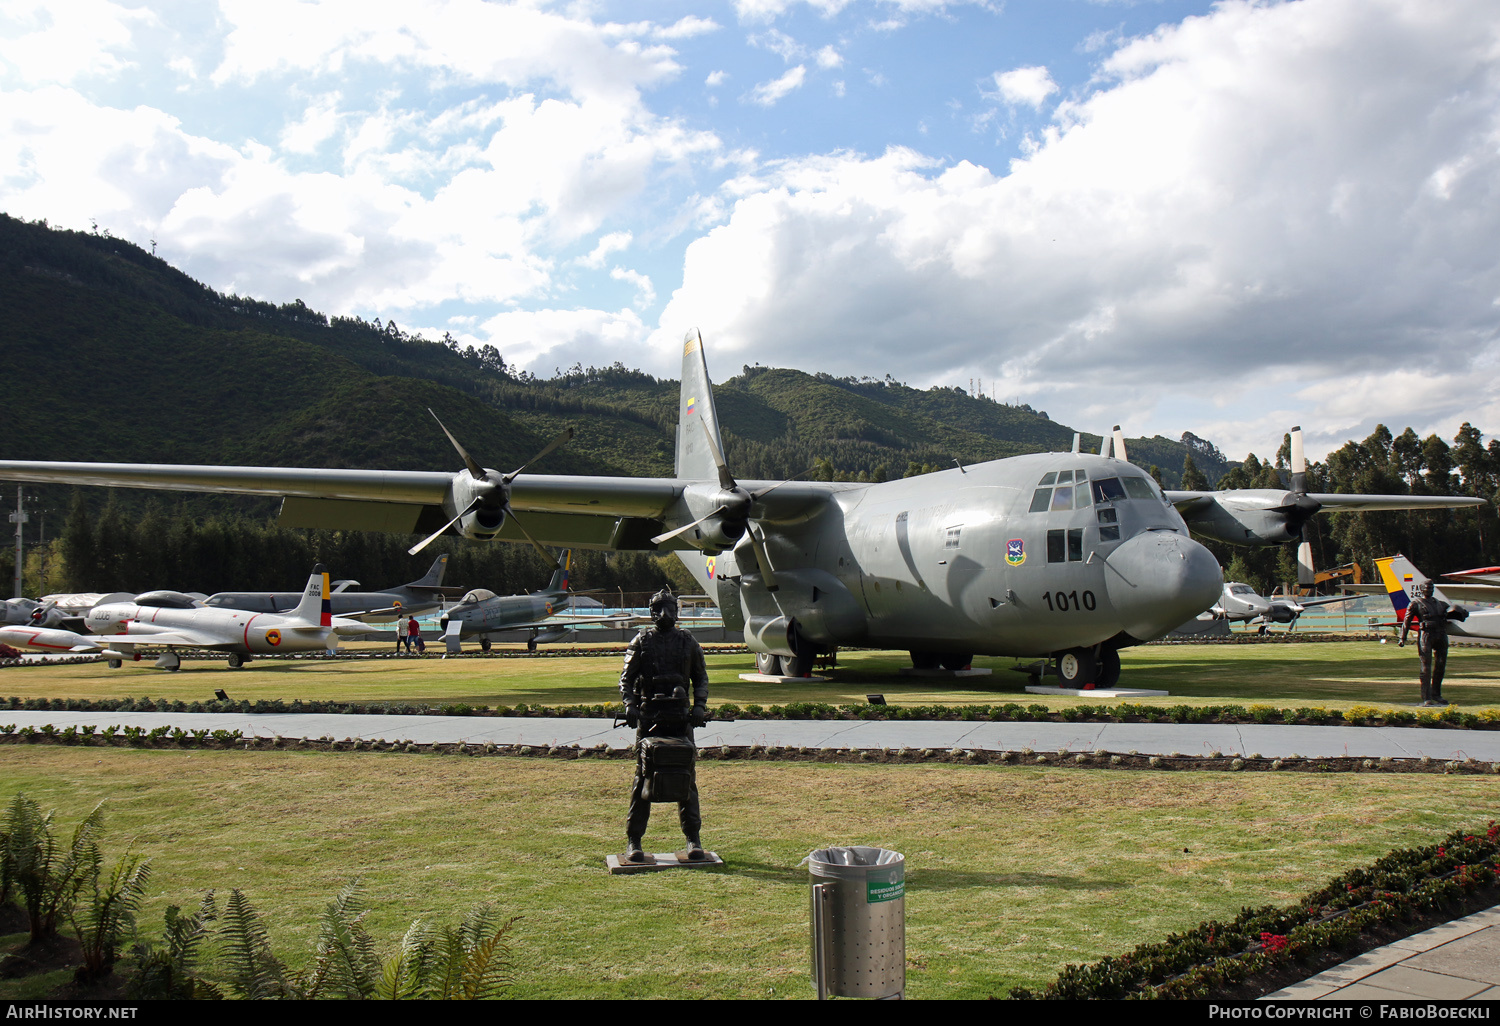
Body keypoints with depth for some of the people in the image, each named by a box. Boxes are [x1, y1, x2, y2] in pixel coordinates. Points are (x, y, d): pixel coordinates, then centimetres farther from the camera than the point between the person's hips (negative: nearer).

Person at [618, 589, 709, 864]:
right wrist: (629, 705, -12)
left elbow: (701, 678, 15)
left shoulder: (688, 642, 10)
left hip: (680, 717, 1)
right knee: (643, 776, 0)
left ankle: (693, 839, 9)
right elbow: (626, 678, 4)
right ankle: (633, 841, 6)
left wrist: (700, 706, -1)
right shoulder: (641, 641, 5)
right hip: (648, 716, -1)